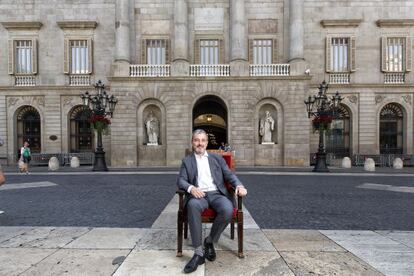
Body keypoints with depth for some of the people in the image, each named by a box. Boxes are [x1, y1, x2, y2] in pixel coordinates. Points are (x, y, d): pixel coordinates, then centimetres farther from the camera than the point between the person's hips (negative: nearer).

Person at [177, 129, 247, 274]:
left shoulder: (217, 158, 19)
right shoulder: (187, 161, 17)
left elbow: (229, 175, 11)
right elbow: (180, 180, 5)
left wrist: (239, 185, -10)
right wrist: (191, 188, -18)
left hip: (217, 194, 1)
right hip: (199, 195, -1)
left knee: (228, 210, -32)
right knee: (193, 206, -36)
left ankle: (210, 241, -5)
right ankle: (199, 252, -24)